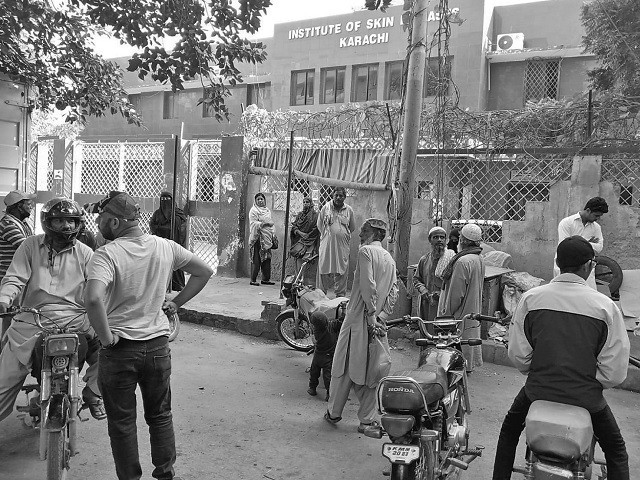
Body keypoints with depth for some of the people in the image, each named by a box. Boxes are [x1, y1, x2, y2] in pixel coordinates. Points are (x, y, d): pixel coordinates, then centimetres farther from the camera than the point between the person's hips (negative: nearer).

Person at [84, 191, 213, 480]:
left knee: (122, 422, 14)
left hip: (119, 349, -4)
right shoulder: (165, 247, -2)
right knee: (160, 416, 20)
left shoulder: (106, 254, -18)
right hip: (159, 345, 4)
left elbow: (94, 299, -34)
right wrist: (175, 303, 9)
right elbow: (204, 272, 7)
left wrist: (106, 337, -19)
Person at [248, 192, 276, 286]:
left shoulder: (267, 210, 20)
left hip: (267, 238, 7)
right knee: (256, 259, -7)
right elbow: (253, 223, -10)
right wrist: (264, 223, -17)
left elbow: (271, 223, 23)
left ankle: (266, 279, 13)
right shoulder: (253, 210, -1)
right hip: (258, 237, -7)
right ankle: (253, 279, -3)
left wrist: (274, 235, 15)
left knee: (267, 258, 6)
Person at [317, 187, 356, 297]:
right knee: (323, 269, 3)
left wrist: (344, 235, 9)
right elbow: (319, 224, 10)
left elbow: (352, 228, 14)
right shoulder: (326, 207, 1)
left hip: (342, 246, 1)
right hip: (327, 244, 0)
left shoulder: (349, 210, 4)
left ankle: (340, 295, 11)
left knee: (342, 272, 2)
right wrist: (326, 235, 9)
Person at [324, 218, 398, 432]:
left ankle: (333, 413, 17)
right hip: (378, 322, 6)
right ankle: (366, 420, 15)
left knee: (344, 367, 6)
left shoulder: (366, 251, -7)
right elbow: (393, 292, 7)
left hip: (359, 318, -6)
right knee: (370, 370, 10)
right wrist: (381, 316, 1)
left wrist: (371, 315, -16)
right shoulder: (390, 258, 15)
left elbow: (368, 285, -18)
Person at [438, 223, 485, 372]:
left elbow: (456, 293, -22)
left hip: (461, 315, -10)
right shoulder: (479, 259, 7)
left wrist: (447, 314, -12)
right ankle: (470, 365, 30)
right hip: (474, 313, 10)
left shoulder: (462, 262, -24)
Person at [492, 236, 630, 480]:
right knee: (616, 450, 27)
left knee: (509, 430, 30)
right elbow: (615, 372, -13)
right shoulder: (605, 306, -15)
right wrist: (591, 382, 6)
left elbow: (518, 355, -8)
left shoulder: (530, 297, -11)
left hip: (539, 389, 1)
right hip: (586, 396, -1)